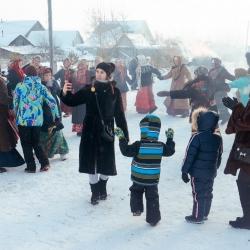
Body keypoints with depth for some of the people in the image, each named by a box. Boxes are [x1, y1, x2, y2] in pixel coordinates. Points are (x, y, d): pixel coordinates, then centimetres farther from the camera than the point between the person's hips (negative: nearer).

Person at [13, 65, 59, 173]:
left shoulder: (20, 86, -2)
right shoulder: (42, 87, 5)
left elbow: (15, 102, 3)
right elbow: (52, 102, 4)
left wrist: (15, 114, 19)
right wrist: (55, 114, 18)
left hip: (23, 119, -3)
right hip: (37, 120, 3)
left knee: (26, 143, 9)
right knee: (36, 141, 18)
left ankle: (31, 167, 10)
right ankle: (45, 163, 7)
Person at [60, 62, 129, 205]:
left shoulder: (115, 92, -1)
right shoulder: (89, 89, 1)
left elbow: (119, 114, 0)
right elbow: (73, 102, -3)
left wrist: (125, 134, -1)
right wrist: (65, 93, -24)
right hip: (91, 129, 1)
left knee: (105, 161, 9)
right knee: (92, 160, 4)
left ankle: (102, 188, 33)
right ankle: (95, 192, 19)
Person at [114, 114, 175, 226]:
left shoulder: (138, 145, -19)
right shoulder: (161, 146, -8)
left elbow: (126, 151, -16)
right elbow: (170, 151, 8)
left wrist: (121, 138, -11)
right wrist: (170, 139, 19)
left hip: (138, 178, -2)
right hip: (153, 179, 2)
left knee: (136, 192, 26)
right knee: (152, 197, 12)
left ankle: (136, 209, 19)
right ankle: (153, 219, 17)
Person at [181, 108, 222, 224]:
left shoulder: (197, 138, -19)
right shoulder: (218, 138, 1)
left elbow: (190, 156, -18)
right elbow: (219, 156, 12)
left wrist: (184, 171, -10)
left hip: (198, 173, -6)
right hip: (211, 172, 7)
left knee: (198, 194, 3)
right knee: (208, 193, 17)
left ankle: (197, 217, 12)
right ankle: (205, 214, 30)